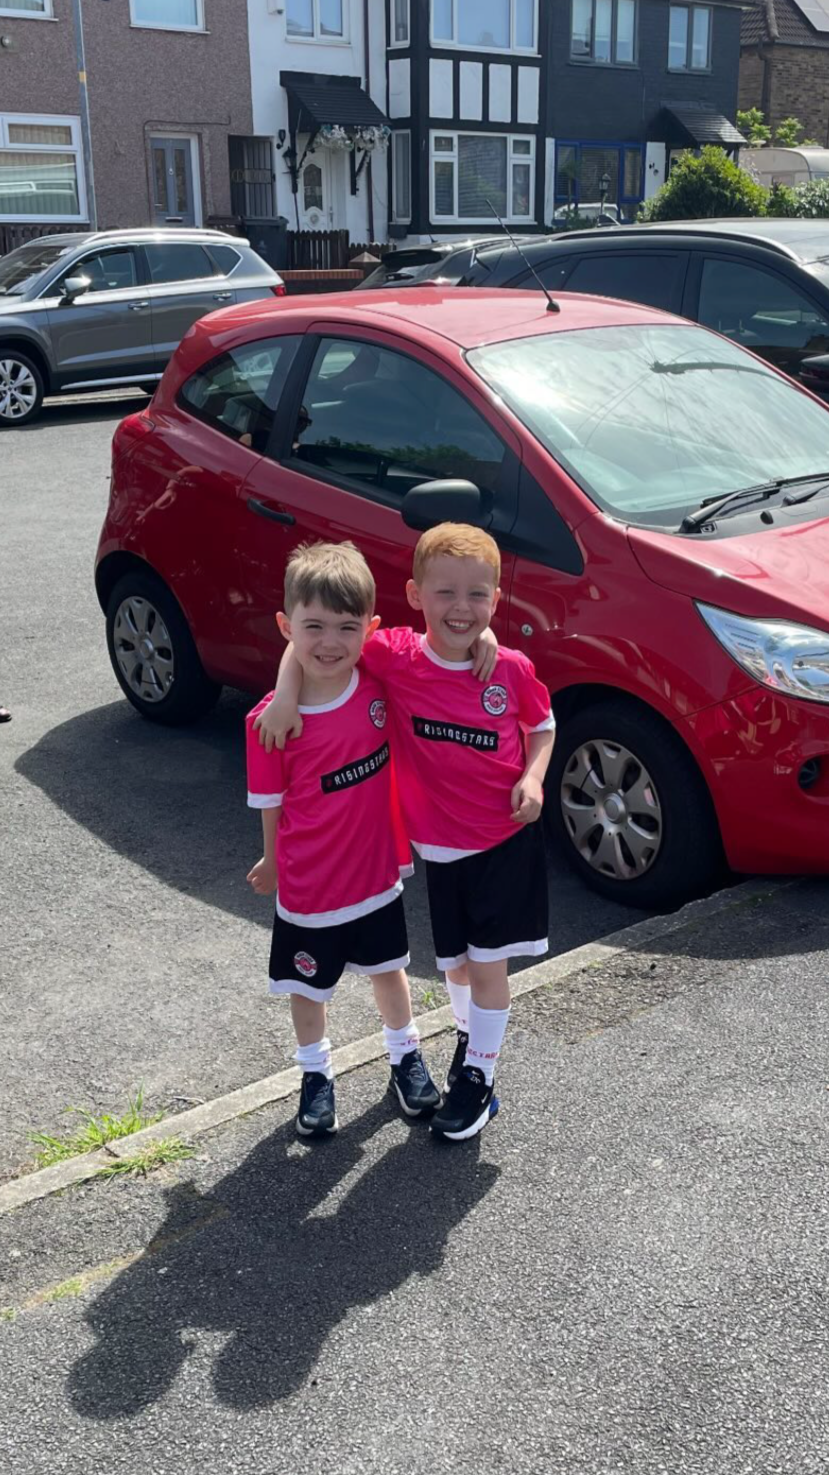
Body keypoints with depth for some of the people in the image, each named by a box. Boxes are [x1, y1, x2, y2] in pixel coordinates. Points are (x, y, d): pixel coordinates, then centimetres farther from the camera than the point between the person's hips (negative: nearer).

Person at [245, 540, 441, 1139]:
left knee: (389, 969, 24)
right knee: (309, 987, 19)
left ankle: (406, 1055, 50)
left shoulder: (380, 683, -17)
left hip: (378, 872, 2)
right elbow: (271, 803, -7)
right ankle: (317, 1074, 44)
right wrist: (272, 863, 5)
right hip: (308, 888, -2)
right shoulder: (270, 720, -22)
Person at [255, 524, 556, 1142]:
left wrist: (533, 778, -12)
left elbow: (543, 725, 5)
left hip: (507, 839, -1)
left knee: (488, 962, 3)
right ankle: (472, 1037, 46)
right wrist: (285, 695, -23)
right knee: (457, 961, 17)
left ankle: (478, 1077, 21)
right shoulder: (396, 657, -15)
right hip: (440, 845, 2)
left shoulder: (512, 670, -12)